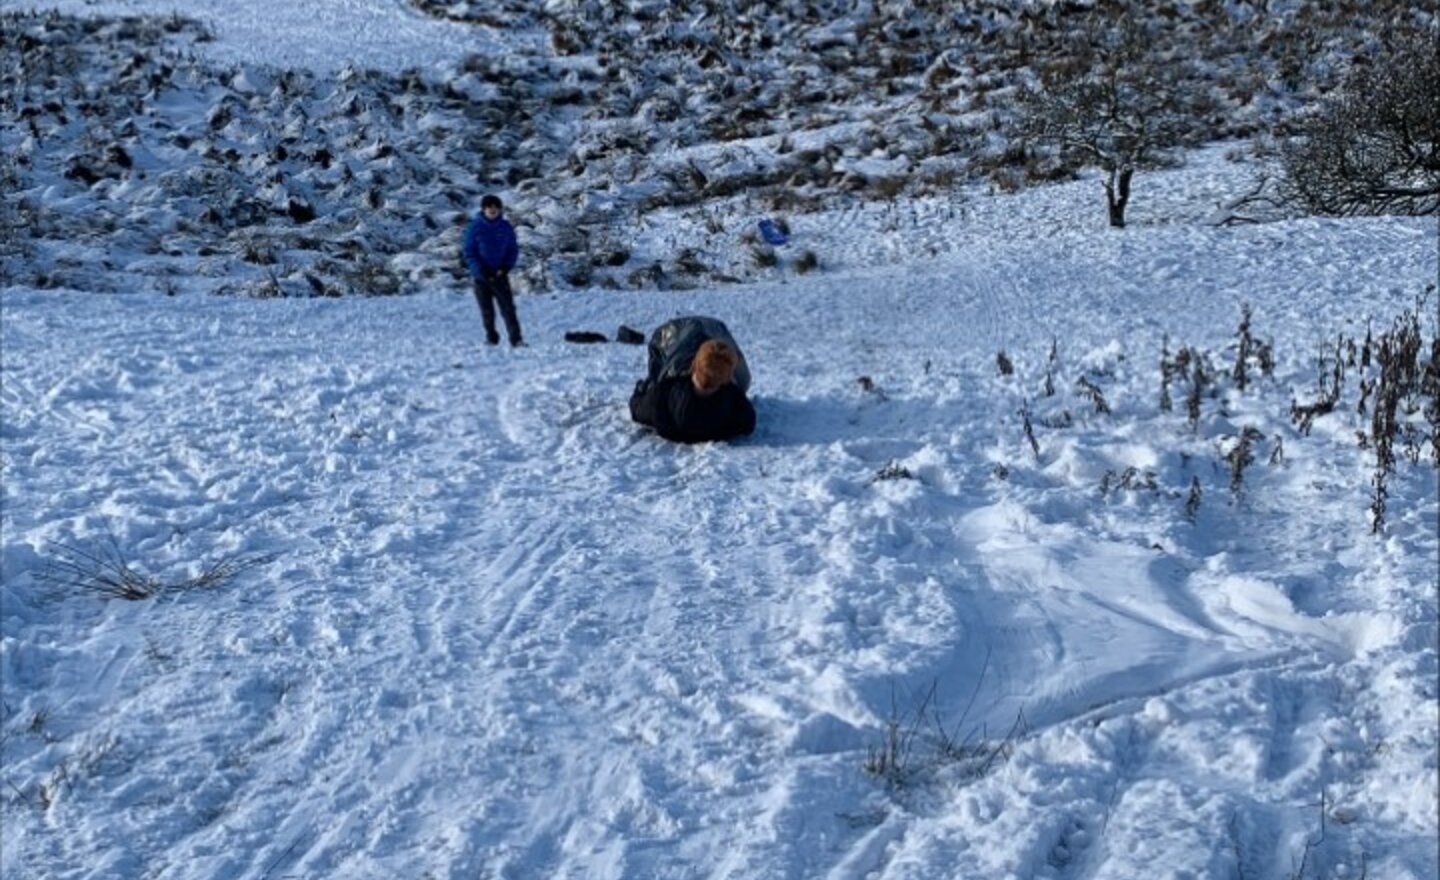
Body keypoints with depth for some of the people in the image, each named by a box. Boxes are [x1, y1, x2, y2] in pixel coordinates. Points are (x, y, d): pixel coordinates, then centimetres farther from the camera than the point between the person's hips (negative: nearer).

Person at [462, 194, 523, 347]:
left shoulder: (506, 227, 1)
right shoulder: (475, 227, -5)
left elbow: (513, 249, 8)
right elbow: (469, 252, -4)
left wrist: (506, 267, -8)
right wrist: (481, 271, -15)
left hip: (500, 275, 1)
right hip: (482, 276, -1)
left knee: (508, 308, -7)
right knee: (487, 310, 7)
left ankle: (516, 339, -7)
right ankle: (491, 338, 19)